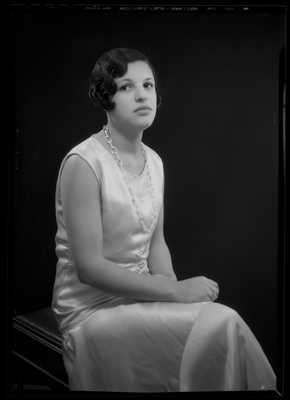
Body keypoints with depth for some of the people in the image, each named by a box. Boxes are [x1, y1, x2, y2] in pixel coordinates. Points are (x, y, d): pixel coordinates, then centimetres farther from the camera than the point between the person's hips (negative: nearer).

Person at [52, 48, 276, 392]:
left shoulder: (154, 161, 7)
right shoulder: (83, 163, -16)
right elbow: (88, 266, -20)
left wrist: (175, 288, -6)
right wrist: (174, 291, -18)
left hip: (141, 293, 6)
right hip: (93, 309, -6)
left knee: (226, 319, -17)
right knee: (222, 323, -21)